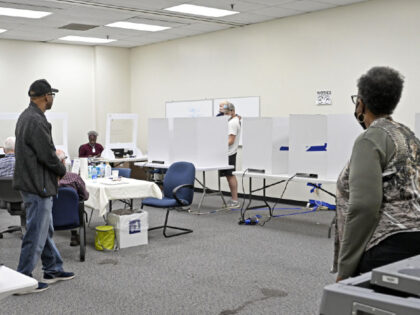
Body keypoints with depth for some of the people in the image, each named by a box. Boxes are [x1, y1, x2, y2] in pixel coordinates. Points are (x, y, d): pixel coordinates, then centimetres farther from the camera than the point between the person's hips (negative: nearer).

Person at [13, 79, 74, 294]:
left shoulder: (26, 116, 11)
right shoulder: (37, 121, -22)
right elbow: (48, 155, -21)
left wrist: (57, 166, 10)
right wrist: (62, 171, -4)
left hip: (32, 182, 11)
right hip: (37, 185, -11)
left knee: (45, 229, 19)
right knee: (36, 232, -1)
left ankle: (53, 269, 30)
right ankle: (24, 279, 8)